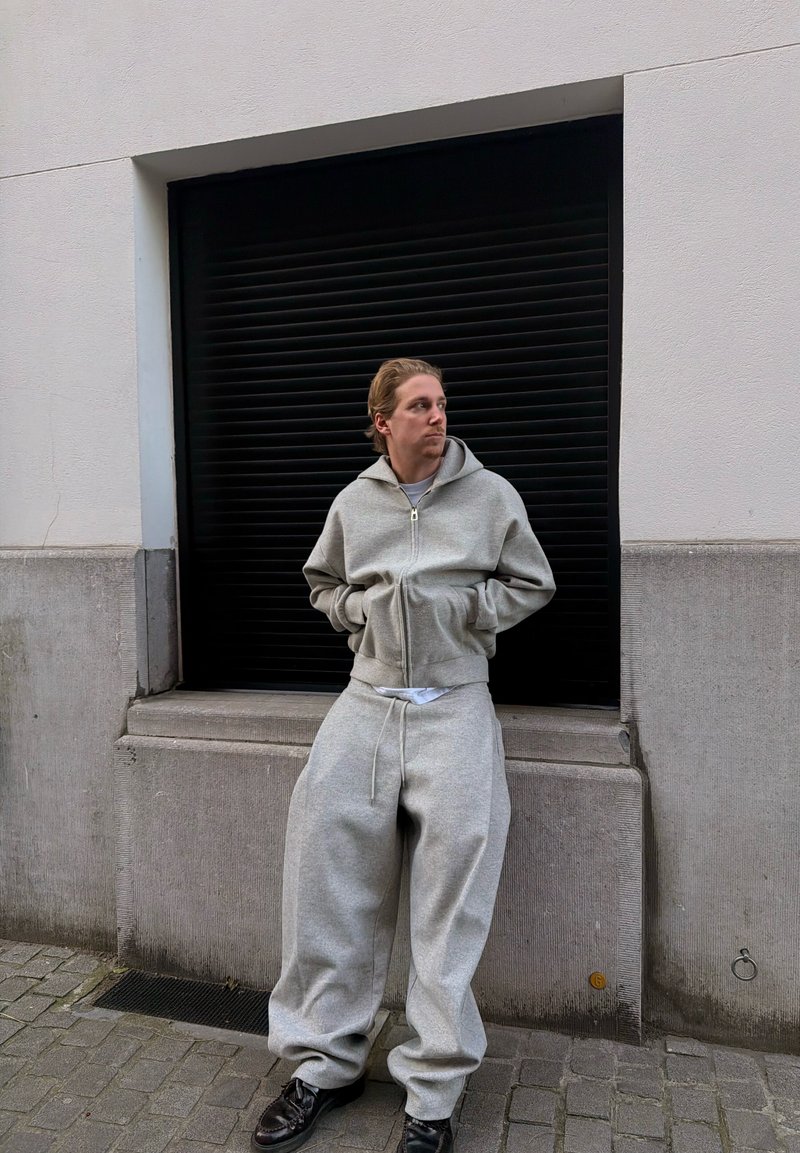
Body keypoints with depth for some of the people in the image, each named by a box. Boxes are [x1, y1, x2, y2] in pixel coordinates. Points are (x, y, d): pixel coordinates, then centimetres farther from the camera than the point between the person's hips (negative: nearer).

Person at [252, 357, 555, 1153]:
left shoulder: (491, 494, 3)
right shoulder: (354, 502, 9)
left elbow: (533, 586, 11)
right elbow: (321, 583, 24)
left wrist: (467, 609, -5)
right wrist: (359, 610, 4)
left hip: (455, 704, -2)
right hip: (368, 698, 3)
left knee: (451, 884, -7)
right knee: (324, 850, -6)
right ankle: (322, 1062, 13)